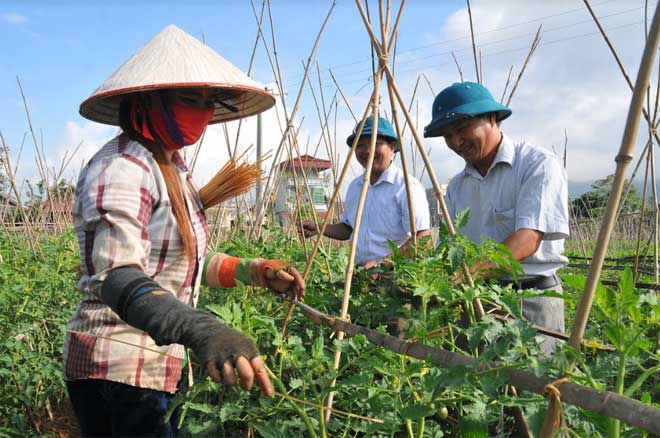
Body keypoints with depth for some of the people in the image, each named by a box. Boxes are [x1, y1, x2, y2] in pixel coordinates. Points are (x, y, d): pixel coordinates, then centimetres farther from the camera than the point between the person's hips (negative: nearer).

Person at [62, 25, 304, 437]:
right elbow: (119, 278, -34)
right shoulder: (122, 168, -20)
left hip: (156, 364, 9)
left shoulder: (172, 166, 9)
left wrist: (255, 271, 2)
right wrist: (201, 329, -51)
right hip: (121, 370, -9)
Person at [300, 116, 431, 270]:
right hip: (360, 271, 5)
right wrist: (318, 228, 9)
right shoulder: (354, 186, 15)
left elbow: (422, 238, -12)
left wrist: (384, 263, -19)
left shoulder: (407, 187, -6)